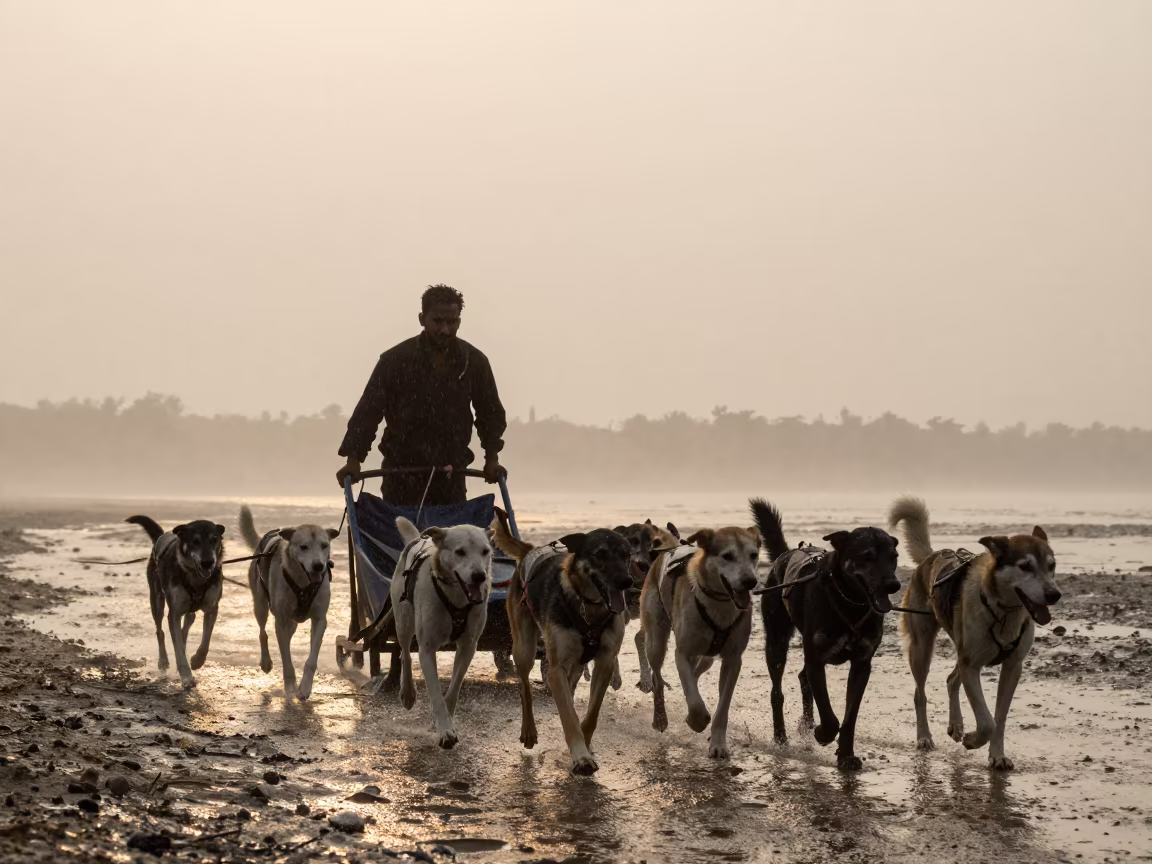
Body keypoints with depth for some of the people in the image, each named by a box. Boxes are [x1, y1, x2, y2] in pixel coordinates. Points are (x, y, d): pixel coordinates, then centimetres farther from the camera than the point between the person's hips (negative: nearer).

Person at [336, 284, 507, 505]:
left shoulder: (474, 362, 1)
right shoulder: (395, 360, -8)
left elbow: (491, 413, 13)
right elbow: (367, 412, -7)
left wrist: (492, 458, 2)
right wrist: (353, 459, -17)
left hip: (451, 478, 3)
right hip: (402, 476, -2)